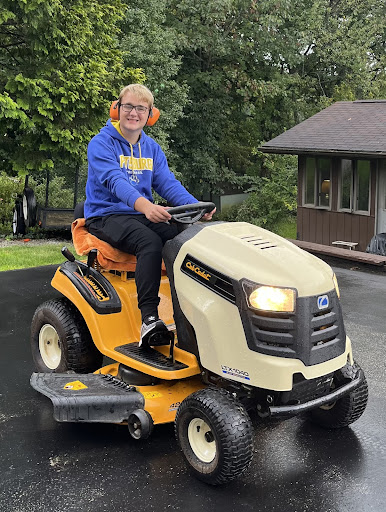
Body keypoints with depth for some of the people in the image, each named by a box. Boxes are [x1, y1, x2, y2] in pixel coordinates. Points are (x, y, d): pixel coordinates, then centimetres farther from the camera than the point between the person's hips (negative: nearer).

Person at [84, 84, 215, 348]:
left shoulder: (152, 148, 15)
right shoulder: (101, 144, -6)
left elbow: (168, 183, 4)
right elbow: (115, 180, -24)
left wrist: (196, 207, -15)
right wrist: (143, 204, -44)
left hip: (142, 215, 6)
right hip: (106, 216, -5)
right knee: (150, 241, -35)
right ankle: (149, 318, -38)